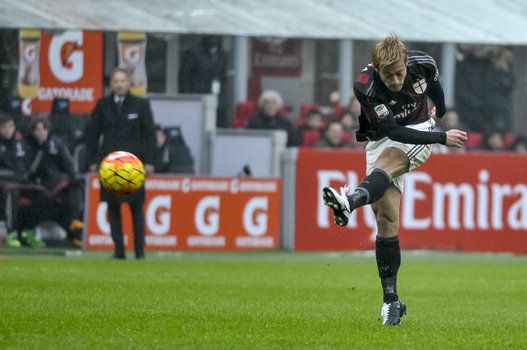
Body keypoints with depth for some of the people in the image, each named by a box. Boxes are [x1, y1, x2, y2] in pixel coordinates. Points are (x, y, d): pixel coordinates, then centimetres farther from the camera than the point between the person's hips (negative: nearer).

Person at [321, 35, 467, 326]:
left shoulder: (423, 65, -17)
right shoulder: (365, 87, -26)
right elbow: (392, 131, -26)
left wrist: (443, 115, 27)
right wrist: (442, 138, -29)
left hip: (419, 129, 0)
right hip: (383, 138, 0)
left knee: (387, 159, -35)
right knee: (385, 217, -10)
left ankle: (351, 201, -64)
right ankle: (391, 300, -5)